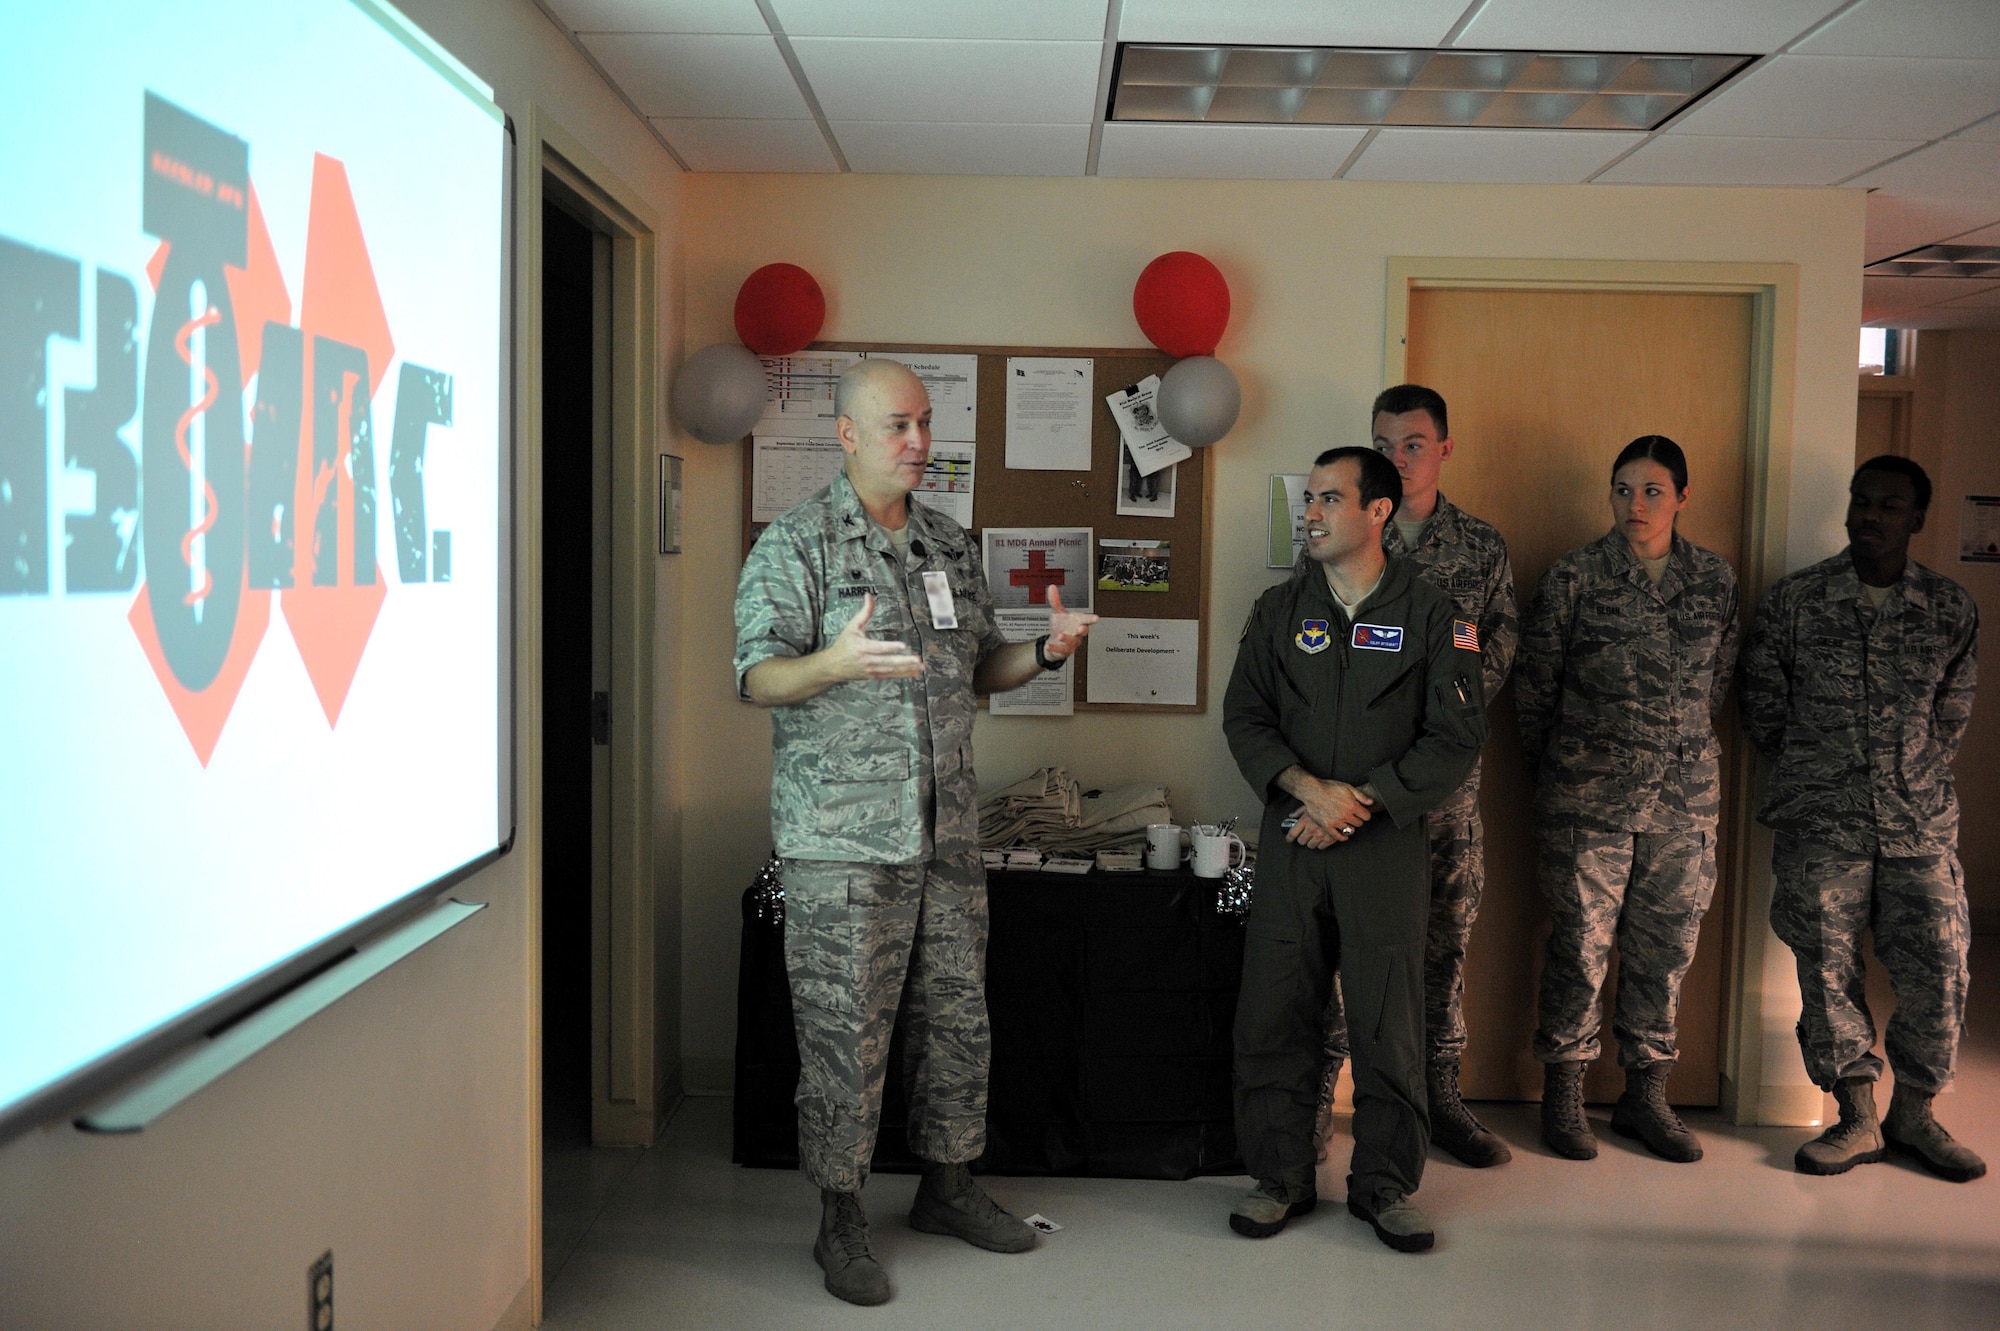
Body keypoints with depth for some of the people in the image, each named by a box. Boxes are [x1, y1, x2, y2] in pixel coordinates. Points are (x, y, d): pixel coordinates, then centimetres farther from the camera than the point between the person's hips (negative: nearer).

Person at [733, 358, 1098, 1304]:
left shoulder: (953, 546, 13)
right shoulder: (795, 544, -6)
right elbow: (758, 678, -14)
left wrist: (1045, 652, 0)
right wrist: (835, 663, -34)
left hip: (947, 832, 6)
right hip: (841, 839, -6)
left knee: (958, 1019, 14)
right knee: (845, 1034, -1)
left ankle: (947, 1187, 31)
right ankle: (841, 1221, 15)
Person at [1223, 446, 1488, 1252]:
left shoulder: (1430, 616, 1)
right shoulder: (1280, 609, 10)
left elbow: (1457, 736, -4)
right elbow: (1245, 717, 4)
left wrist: (1362, 803, -12)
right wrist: (1309, 788, -13)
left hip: (1388, 846, -2)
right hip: (1291, 840, 2)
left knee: (1388, 1024, 1)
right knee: (1271, 1015, 3)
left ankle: (1385, 1186, 17)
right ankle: (1279, 1178, 17)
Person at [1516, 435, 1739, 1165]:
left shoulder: (1715, 578, 7)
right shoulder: (1575, 575, -3)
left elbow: (1719, 678, 17)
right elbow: (1535, 679, 2)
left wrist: (1684, 747, 15)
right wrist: (1553, 768, 7)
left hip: (1685, 794, 4)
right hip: (1589, 794, -3)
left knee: (1666, 943, 8)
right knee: (1582, 940, 0)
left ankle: (1646, 1093, 20)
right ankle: (1563, 1092, 14)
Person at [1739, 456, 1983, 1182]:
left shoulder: (1952, 609, 5)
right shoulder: (1795, 599, -1)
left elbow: (1951, 715, 15)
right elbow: (1762, 708, 6)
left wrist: (1911, 780, 13)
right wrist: (1815, 775, 9)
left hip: (1920, 822, 1)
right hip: (1820, 824, -1)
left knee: (1939, 966, -1)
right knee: (1829, 969, 1)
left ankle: (1913, 1113, 18)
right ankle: (1857, 1119, 14)